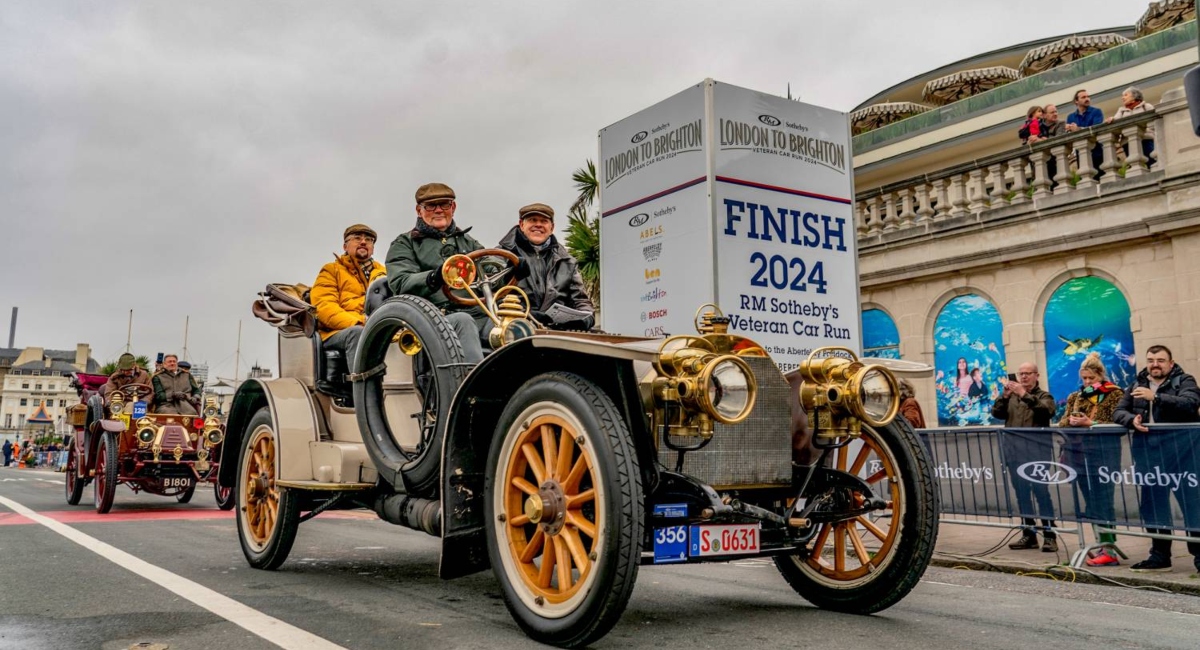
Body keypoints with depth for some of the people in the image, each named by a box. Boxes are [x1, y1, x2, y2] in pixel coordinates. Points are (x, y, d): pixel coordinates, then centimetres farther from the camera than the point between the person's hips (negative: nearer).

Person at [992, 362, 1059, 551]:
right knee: (1021, 492, 7)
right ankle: (1028, 534, 14)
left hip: (1036, 451, -4)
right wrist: (1005, 396, -10)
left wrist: (1025, 395, -21)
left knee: (1041, 491, -7)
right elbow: (996, 414, 4)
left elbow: (1047, 411, -16)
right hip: (1014, 451, 4)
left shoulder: (1044, 396, 5)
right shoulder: (1011, 397, 16)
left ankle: (1049, 535, -3)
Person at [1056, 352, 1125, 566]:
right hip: (1079, 452, 6)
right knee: (1090, 500, 9)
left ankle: (1109, 550, -4)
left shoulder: (1115, 394, 0)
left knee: (1102, 500, -7)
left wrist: (1089, 423, -18)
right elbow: (1061, 423, 12)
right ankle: (1103, 543, 17)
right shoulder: (1075, 397, 16)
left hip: (1102, 452, -6)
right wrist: (1071, 421, -9)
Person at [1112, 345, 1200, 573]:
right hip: (1148, 452, 4)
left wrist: (1156, 397, -26)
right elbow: (1118, 412, 11)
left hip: (1180, 450, -4)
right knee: (1153, 503, 8)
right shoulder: (1137, 385, 16)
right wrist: (1132, 420, -11)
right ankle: (1160, 555, 17)